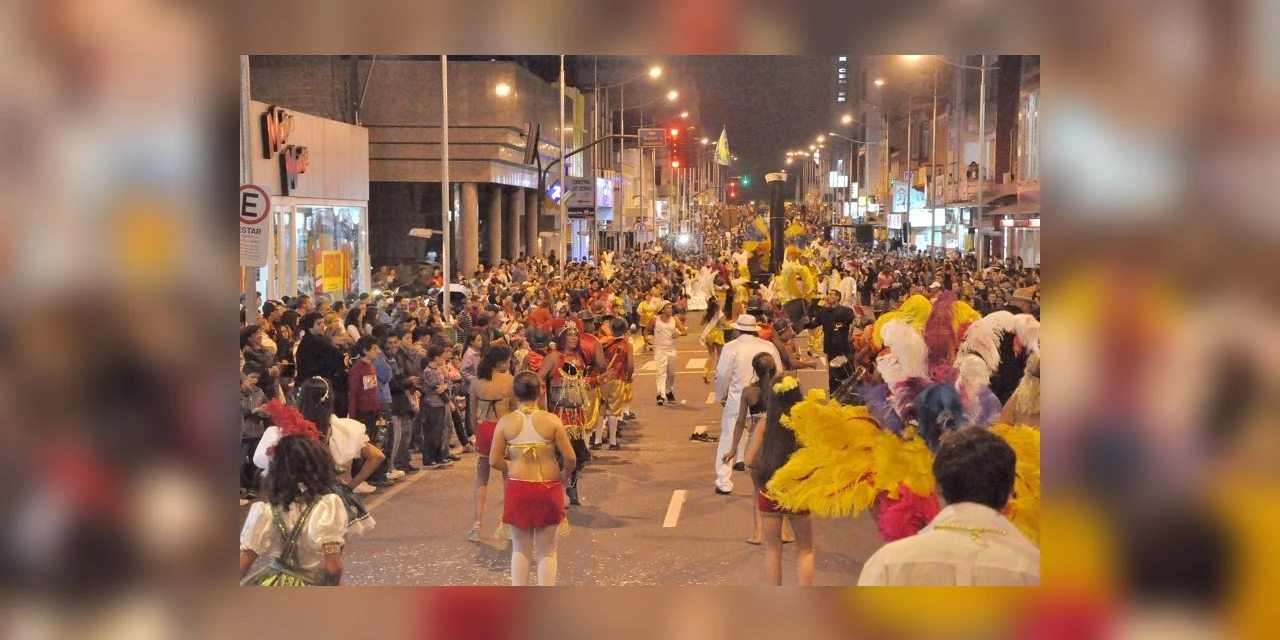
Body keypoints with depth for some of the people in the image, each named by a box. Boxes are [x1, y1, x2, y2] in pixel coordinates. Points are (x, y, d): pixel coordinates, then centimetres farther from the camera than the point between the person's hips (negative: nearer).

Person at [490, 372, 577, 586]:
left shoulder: (506, 422, -6)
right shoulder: (552, 421, -9)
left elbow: (494, 460, -5)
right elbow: (570, 458, -9)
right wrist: (565, 475, 11)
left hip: (518, 489, 1)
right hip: (548, 488, -1)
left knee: (520, 550, 14)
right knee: (547, 551, 12)